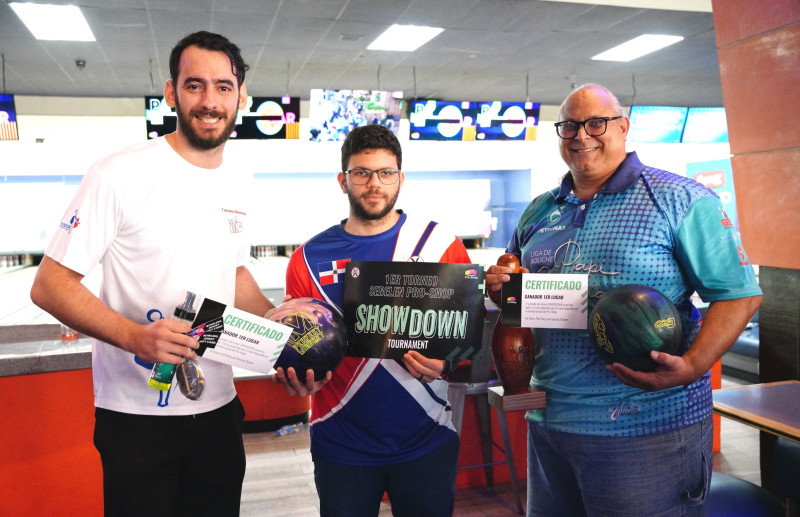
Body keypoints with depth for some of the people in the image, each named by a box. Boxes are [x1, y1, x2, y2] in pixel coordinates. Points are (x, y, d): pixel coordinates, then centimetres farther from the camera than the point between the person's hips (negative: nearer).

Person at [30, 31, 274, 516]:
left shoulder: (240, 186, 6)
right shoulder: (121, 175, -14)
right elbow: (50, 285, -13)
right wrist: (134, 336, -27)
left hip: (219, 409, 6)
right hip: (136, 417, -5)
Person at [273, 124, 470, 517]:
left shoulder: (441, 246, -2)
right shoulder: (309, 259, 1)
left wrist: (446, 363, -20)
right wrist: (298, 377, -17)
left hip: (426, 440, 0)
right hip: (340, 444, 1)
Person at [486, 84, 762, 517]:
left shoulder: (678, 200, -5)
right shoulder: (539, 211, 11)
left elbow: (739, 293, -9)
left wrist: (692, 367, -24)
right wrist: (499, 287, -1)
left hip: (647, 429, -5)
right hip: (548, 419, 6)